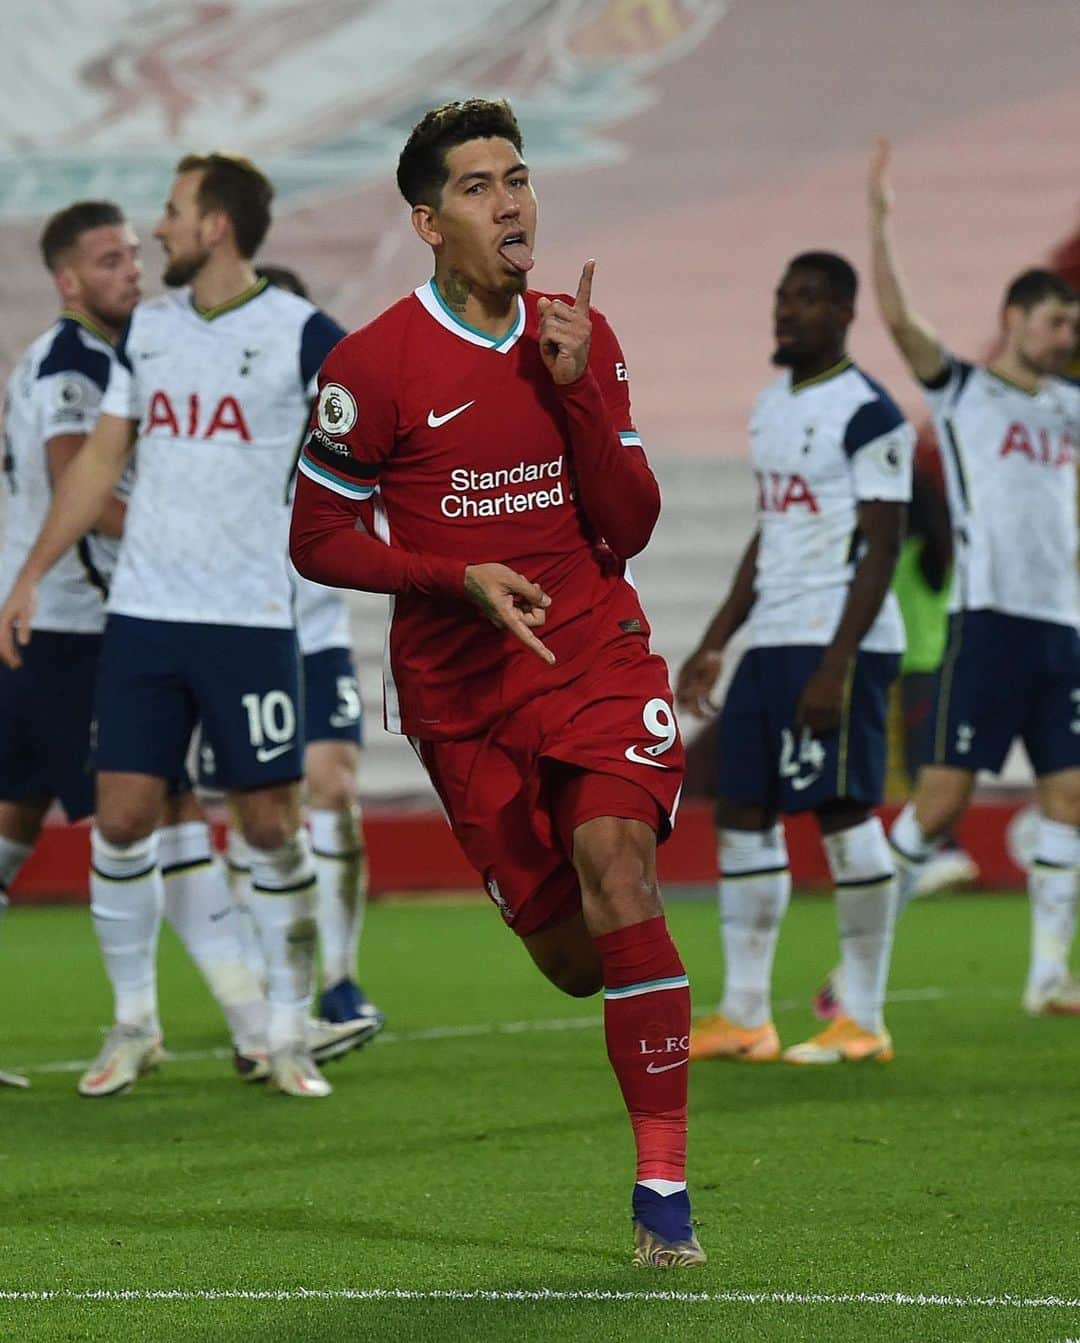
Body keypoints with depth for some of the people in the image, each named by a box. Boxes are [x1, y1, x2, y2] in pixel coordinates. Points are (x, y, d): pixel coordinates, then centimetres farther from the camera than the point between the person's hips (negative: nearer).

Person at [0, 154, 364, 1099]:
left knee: (273, 828, -1)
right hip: (143, 614, 4)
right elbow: (102, 459, 15)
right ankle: (134, 1024, 14)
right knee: (121, 819, 0)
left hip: (251, 621, -4)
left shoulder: (300, 335, -6)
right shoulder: (146, 329, 10)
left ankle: (290, 1036, 10)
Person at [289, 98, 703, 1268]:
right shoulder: (373, 364, -7)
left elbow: (631, 528, 1)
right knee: (567, 953, 1)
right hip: (461, 690, -1)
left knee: (614, 865, -24)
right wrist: (462, 579, -16)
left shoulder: (581, 339, 5)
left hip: (596, 654, 1)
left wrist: (577, 389, -12)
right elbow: (318, 540, -2)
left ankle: (664, 1188, -22)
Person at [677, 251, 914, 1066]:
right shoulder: (772, 408, 17)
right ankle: (744, 1017, 11)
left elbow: (882, 546, -14)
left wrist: (837, 663, -21)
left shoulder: (867, 413, -10)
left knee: (846, 814, -7)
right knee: (742, 814, 7)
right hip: (771, 642, 9)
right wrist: (715, 645, 20)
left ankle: (863, 1022, -1)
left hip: (838, 643, -9)